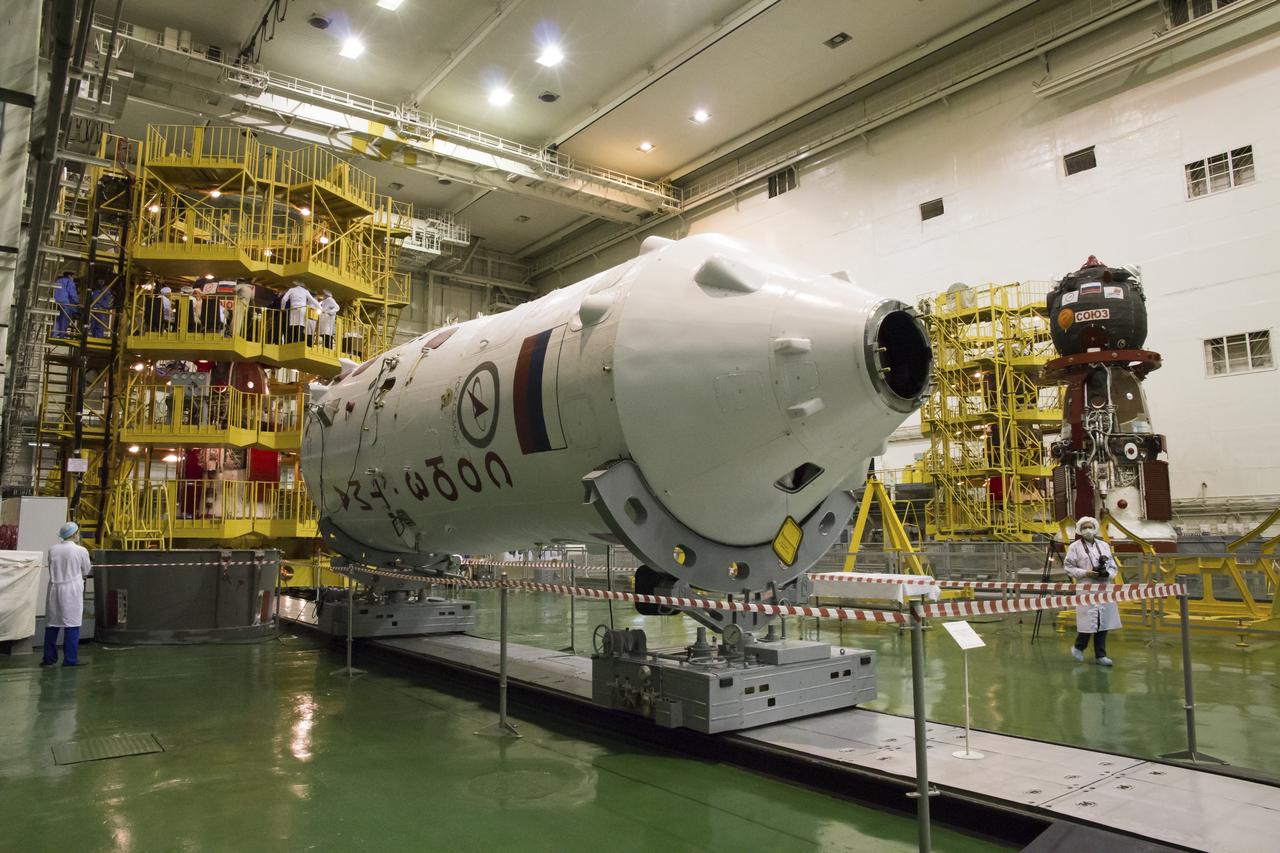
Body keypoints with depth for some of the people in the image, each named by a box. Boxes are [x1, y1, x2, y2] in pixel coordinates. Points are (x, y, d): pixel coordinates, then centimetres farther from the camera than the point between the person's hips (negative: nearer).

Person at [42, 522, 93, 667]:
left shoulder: (52, 550, 2)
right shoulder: (81, 551, -8)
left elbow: (51, 569, 11)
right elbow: (86, 572, 3)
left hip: (54, 589, 4)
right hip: (72, 591, -4)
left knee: (51, 624, 12)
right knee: (71, 624, 1)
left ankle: (49, 657, 17)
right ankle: (70, 659, 3)